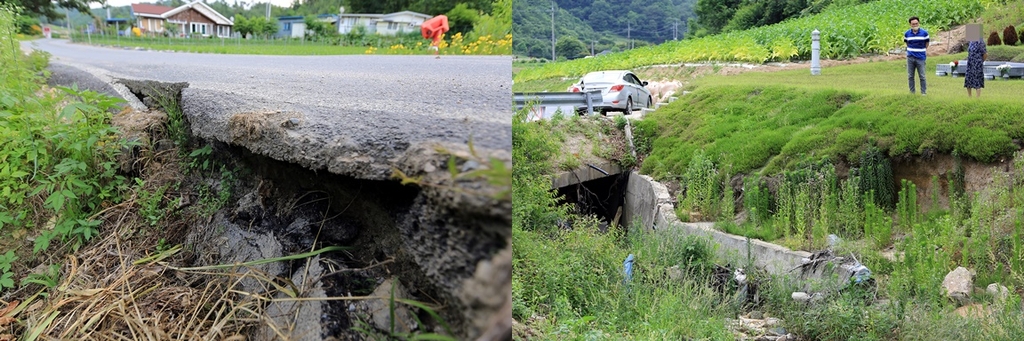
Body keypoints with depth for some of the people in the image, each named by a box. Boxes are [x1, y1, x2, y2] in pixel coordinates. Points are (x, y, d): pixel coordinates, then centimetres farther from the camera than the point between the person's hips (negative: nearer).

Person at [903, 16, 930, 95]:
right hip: (910, 57, 2)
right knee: (910, 76, 7)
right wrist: (911, 50, 10)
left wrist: (924, 51, 7)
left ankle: (923, 92, 9)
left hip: (920, 58, -2)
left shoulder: (924, 33, -4)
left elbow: (927, 43, 8)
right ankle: (912, 92, 17)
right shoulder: (907, 33, 2)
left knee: (922, 76, 1)